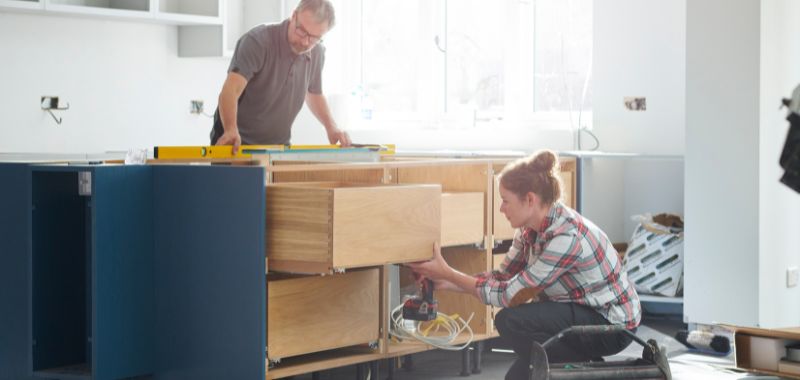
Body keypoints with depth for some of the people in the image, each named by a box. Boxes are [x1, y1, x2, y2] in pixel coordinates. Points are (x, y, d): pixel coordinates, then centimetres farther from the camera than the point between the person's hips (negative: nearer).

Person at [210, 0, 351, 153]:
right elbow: (231, 91, -33)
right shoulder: (258, 41, -22)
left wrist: (331, 127, -1)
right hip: (236, 142, -5)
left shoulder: (317, 53, -3)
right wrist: (231, 130, -50)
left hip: (279, 145, 5)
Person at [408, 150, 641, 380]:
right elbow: (503, 277, 6)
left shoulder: (566, 237, -31)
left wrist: (447, 273, -18)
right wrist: (446, 283, -4)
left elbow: (508, 294, -25)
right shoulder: (530, 229, -4)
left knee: (512, 321, -22)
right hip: (582, 312, 9)